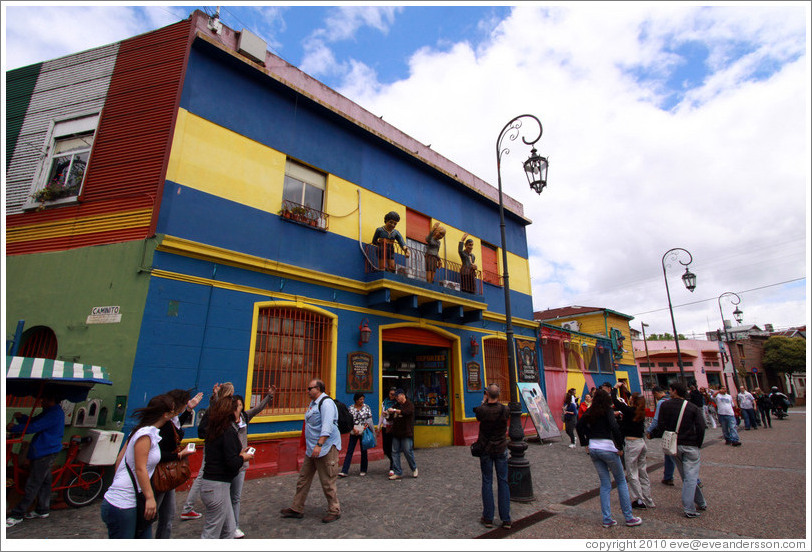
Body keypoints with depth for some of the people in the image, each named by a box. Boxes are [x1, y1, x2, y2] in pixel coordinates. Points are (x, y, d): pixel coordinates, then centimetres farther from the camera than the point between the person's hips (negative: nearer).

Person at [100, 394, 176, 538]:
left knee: (145, 536, 14)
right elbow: (140, 468, -21)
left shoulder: (141, 430, 10)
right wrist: (150, 497, -18)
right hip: (122, 505, -9)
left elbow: (119, 459, 15)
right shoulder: (145, 434, -20)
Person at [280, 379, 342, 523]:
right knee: (303, 478, 16)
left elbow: (327, 427, -26)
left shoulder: (326, 403, -17)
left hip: (326, 448, -10)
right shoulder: (313, 403, 14)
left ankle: (334, 510, 17)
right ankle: (297, 509, 29)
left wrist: (319, 445, -32)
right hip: (312, 449, 10)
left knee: (327, 482, 1)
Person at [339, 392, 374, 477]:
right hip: (353, 433, 0)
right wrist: (353, 429, -14)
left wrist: (367, 424, -14)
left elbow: (370, 418, 2)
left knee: (363, 451, 7)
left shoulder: (366, 407, 0)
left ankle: (363, 470, 21)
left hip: (363, 432, 0)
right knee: (349, 451, -1)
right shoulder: (351, 408, 0)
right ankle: (344, 471, 0)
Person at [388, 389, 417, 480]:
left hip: (406, 433, -7)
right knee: (395, 452, 3)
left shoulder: (409, 404, -4)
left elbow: (406, 412, -22)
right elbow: (392, 417, 22)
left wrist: (394, 410, -23)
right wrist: (388, 414, 0)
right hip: (396, 433, 7)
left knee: (408, 451, -5)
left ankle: (414, 468, 19)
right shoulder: (396, 405, 18)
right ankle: (398, 473, 11)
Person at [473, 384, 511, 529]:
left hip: (485, 449, -1)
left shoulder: (482, 410, -17)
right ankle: (506, 519, 13)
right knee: (503, 482, 9)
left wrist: (484, 401, 14)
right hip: (501, 449, 1)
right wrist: (496, 400, 11)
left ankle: (488, 518, 14)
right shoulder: (505, 410, -14)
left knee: (487, 482, 8)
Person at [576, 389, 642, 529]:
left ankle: (607, 520, 15)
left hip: (593, 449, 5)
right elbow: (614, 428, -22)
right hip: (607, 448, -5)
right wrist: (620, 447, -11)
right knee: (621, 481, 14)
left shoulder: (590, 411, 7)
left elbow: (579, 426, 7)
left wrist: (585, 444, 12)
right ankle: (629, 517, 20)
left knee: (605, 484, 13)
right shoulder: (607, 411, -9)